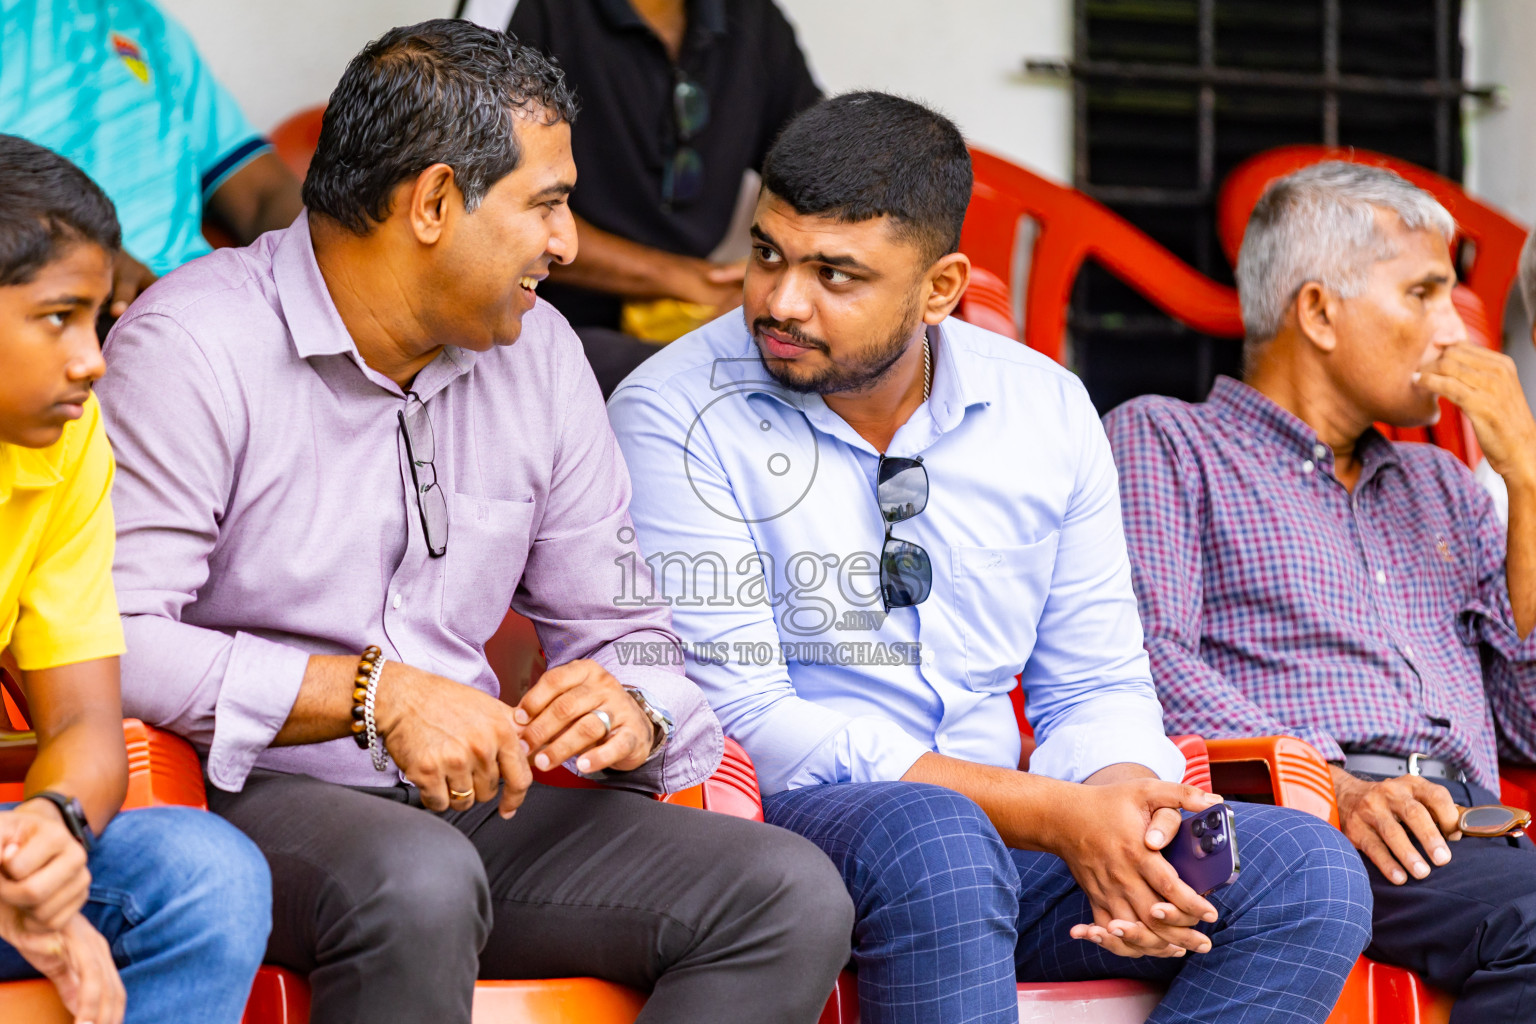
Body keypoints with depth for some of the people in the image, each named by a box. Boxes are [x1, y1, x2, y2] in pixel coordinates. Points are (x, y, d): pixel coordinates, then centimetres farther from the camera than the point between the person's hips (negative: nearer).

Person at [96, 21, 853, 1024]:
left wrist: (631, 713, -8)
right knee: (417, 881, -40)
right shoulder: (192, 347, -10)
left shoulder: (537, 351, 12)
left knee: (794, 895, -14)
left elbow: (621, 630, 17)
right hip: (250, 801, -7)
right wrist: (373, 692, -22)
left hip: (467, 802, 7)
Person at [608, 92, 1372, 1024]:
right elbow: (742, 721, -14)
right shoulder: (675, 415, -7)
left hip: (1001, 833, 5)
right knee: (934, 842, -39)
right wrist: (1048, 814, -21)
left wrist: (1116, 799, -14)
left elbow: (1096, 686, 13)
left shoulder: (1047, 410, 8)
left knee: (1309, 872, -16)